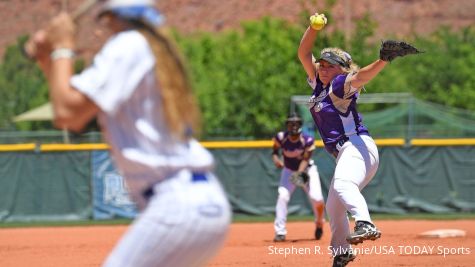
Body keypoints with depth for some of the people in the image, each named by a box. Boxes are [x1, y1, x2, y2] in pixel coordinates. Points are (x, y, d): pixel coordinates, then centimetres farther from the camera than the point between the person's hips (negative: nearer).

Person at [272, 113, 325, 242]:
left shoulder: (307, 140, -23)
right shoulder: (281, 138, -18)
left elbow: (305, 159, -25)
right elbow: (275, 151, -3)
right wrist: (276, 159, -27)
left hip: (307, 170, -1)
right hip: (289, 170, 1)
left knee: (317, 198, -17)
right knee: (283, 195, -23)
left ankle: (319, 224, 17)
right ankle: (280, 232, -19)